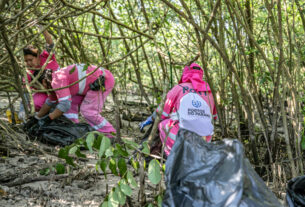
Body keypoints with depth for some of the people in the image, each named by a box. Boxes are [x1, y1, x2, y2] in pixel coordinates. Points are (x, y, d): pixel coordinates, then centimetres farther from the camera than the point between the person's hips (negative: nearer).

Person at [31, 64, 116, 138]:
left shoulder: (57, 80, -19)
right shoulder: (56, 79, 13)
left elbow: (65, 104, -26)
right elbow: (50, 102, 27)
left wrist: (48, 118, -15)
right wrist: (37, 118, 32)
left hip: (103, 80, -10)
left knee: (88, 111, -9)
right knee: (72, 102, 9)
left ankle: (110, 135, 0)